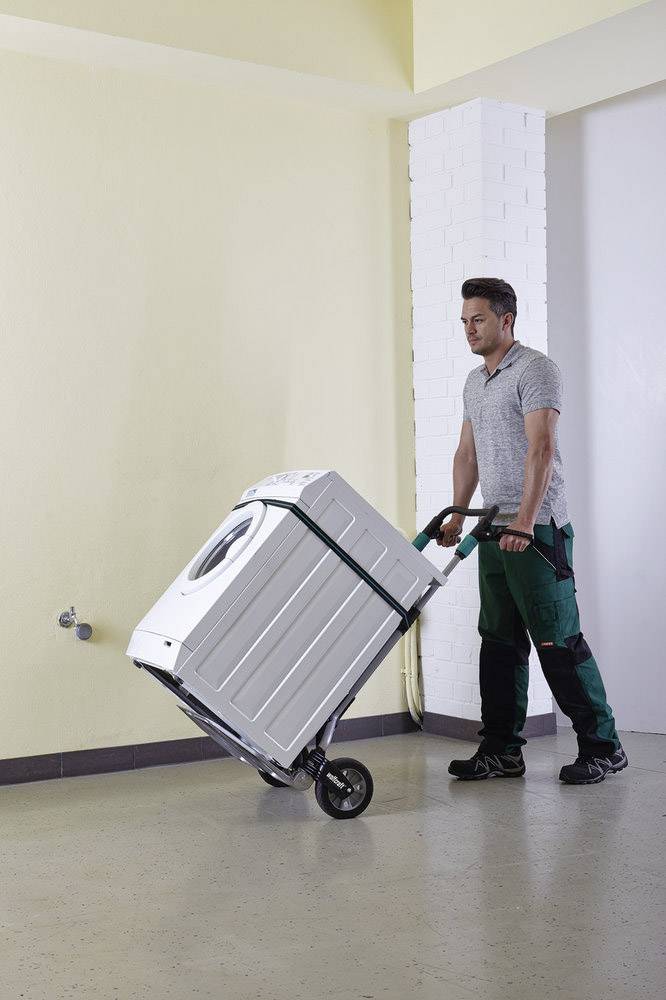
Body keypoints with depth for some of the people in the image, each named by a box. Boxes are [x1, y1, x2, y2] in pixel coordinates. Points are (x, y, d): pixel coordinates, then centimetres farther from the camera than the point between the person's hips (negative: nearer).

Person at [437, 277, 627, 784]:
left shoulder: (535, 369, -8)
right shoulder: (474, 381, 19)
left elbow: (541, 449, -18)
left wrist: (525, 521, -25)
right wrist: (458, 516, 14)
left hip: (537, 528, -8)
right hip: (495, 529, 9)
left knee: (558, 639, -7)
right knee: (500, 641, 8)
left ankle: (602, 747, 4)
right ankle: (501, 750, 14)